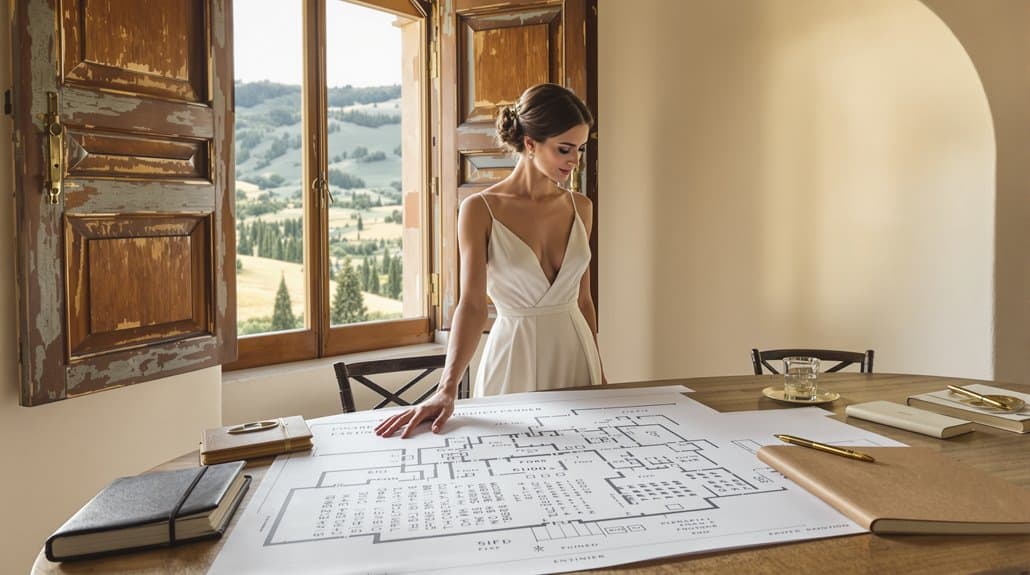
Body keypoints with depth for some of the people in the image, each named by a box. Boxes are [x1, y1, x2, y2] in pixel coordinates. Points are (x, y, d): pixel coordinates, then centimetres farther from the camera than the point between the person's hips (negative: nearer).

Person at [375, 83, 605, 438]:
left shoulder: (580, 207, 3)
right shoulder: (480, 210, -10)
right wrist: (447, 389, -30)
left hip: (576, 355, 5)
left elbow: (582, 299, 10)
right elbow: (472, 304, -18)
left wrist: (599, 373, 14)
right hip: (514, 358, -4)